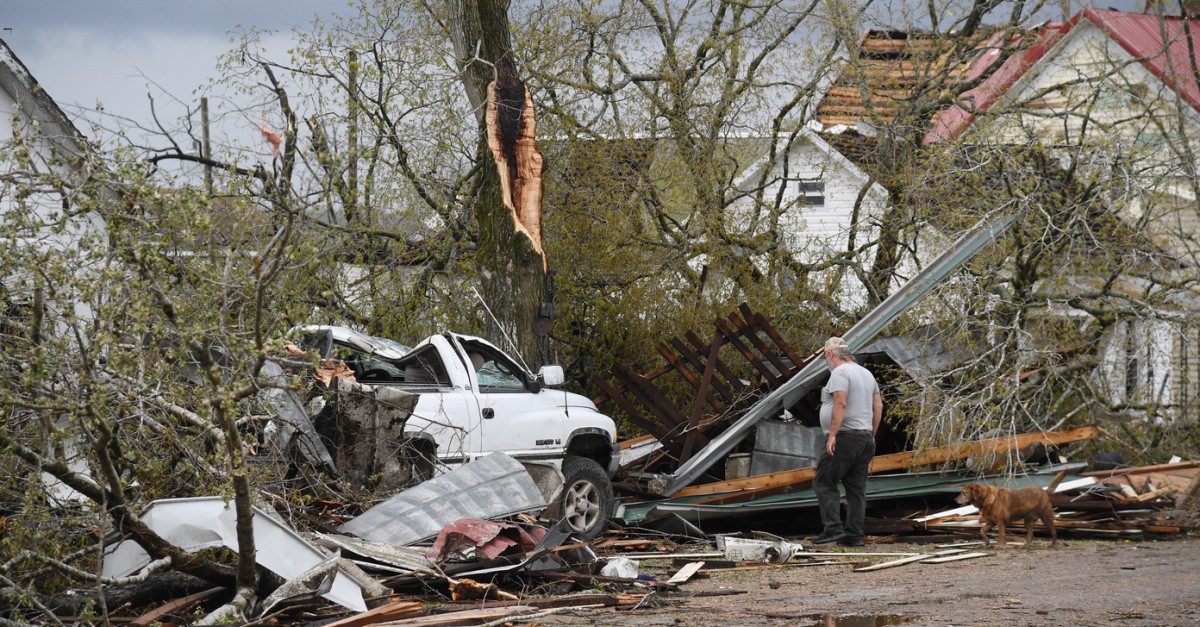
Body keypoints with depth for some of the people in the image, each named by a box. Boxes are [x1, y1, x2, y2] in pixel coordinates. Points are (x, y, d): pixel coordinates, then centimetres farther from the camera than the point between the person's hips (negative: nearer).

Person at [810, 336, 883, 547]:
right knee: (856, 489, 7)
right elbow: (878, 406, 19)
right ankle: (854, 535, 4)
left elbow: (840, 404, -21)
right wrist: (872, 435, 22)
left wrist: (832, 434, -22)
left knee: (824, 483, -7)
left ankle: (833, 528, -17)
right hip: (865, 439, 9)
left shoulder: (839, 373, -9)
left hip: (844, 437, -9)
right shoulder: (867, 373, 19)